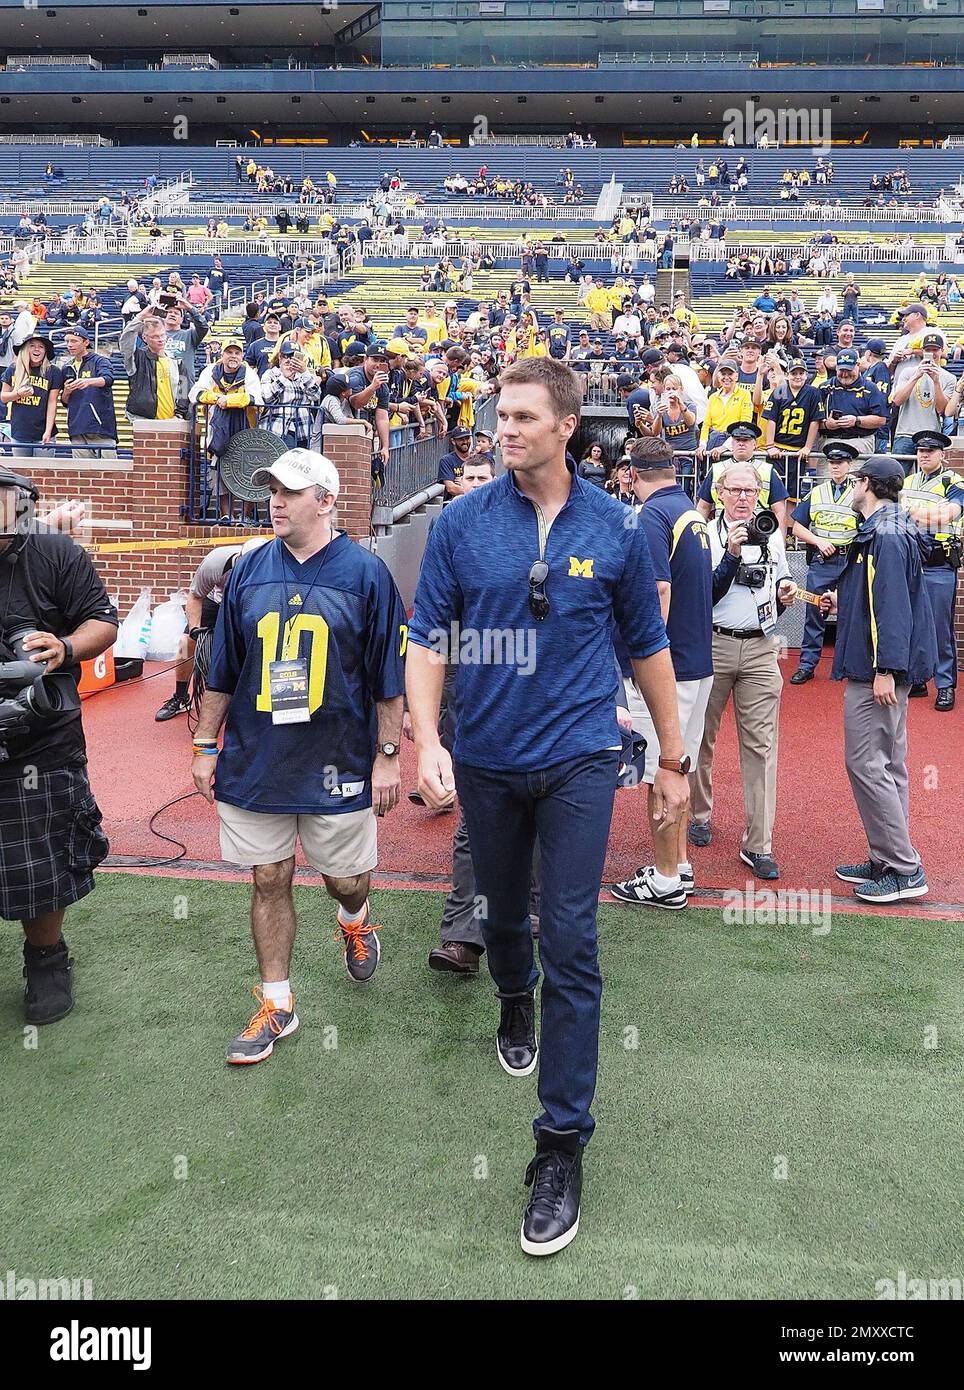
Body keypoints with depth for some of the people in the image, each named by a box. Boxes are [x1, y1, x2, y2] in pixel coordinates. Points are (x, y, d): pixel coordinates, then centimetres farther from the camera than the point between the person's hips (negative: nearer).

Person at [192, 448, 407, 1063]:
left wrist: (387, 756, -4)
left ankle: (355, 918, 45)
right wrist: (206, 746, 10)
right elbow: (222, 670, 11)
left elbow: (388, 676, -3)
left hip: (337, 761, -3)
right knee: (269, 880, 8)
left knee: (345, 876, 9)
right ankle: (277, 1003, 22)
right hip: (255, 759, 3)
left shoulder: (366, 572, -5)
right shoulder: (250, 571, 5)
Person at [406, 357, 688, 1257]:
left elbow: (647, 646, 6)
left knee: (570, 940, -6)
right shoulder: (462, 524, -3)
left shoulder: (614, 527, -3)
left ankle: (562, 1144, 4)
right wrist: (427, 742, -18)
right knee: (501, 912, 20)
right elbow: (428, 640, -3)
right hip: (486, 760, 2)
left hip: (578, 757, -2)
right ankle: (515, 1007, 54)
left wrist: (672, 760, 10)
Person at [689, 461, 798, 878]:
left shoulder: (773, 535, 11)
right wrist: (732, 554, -18)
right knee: (701, 736, 10)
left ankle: (758, 844, -1)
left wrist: (785, 593, 1)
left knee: (760, 745, -3)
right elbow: (705, 596, -9)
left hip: (761, 648, 2)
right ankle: (699, 814, 32)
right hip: (712, 645, -2)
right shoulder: (705, 535, -1)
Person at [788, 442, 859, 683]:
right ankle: (807, 665, 9)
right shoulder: (815, 493, 10)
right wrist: (819, 541, -5)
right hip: (820, 563, 1)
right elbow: (797, 528, 9)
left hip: (850, 562, -1)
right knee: (814, 614, 3)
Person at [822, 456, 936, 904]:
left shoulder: (884, 537, -16)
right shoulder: (894, 531, 15)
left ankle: (905, 870, -2)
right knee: (887, 764, 14)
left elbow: (893, 605, -22)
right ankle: (887, 860, 22)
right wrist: (843, 605, 23)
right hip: (889, 667, 11)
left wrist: (885, 669, -25)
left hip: (876, 669, -11)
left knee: (866, 763, -7)